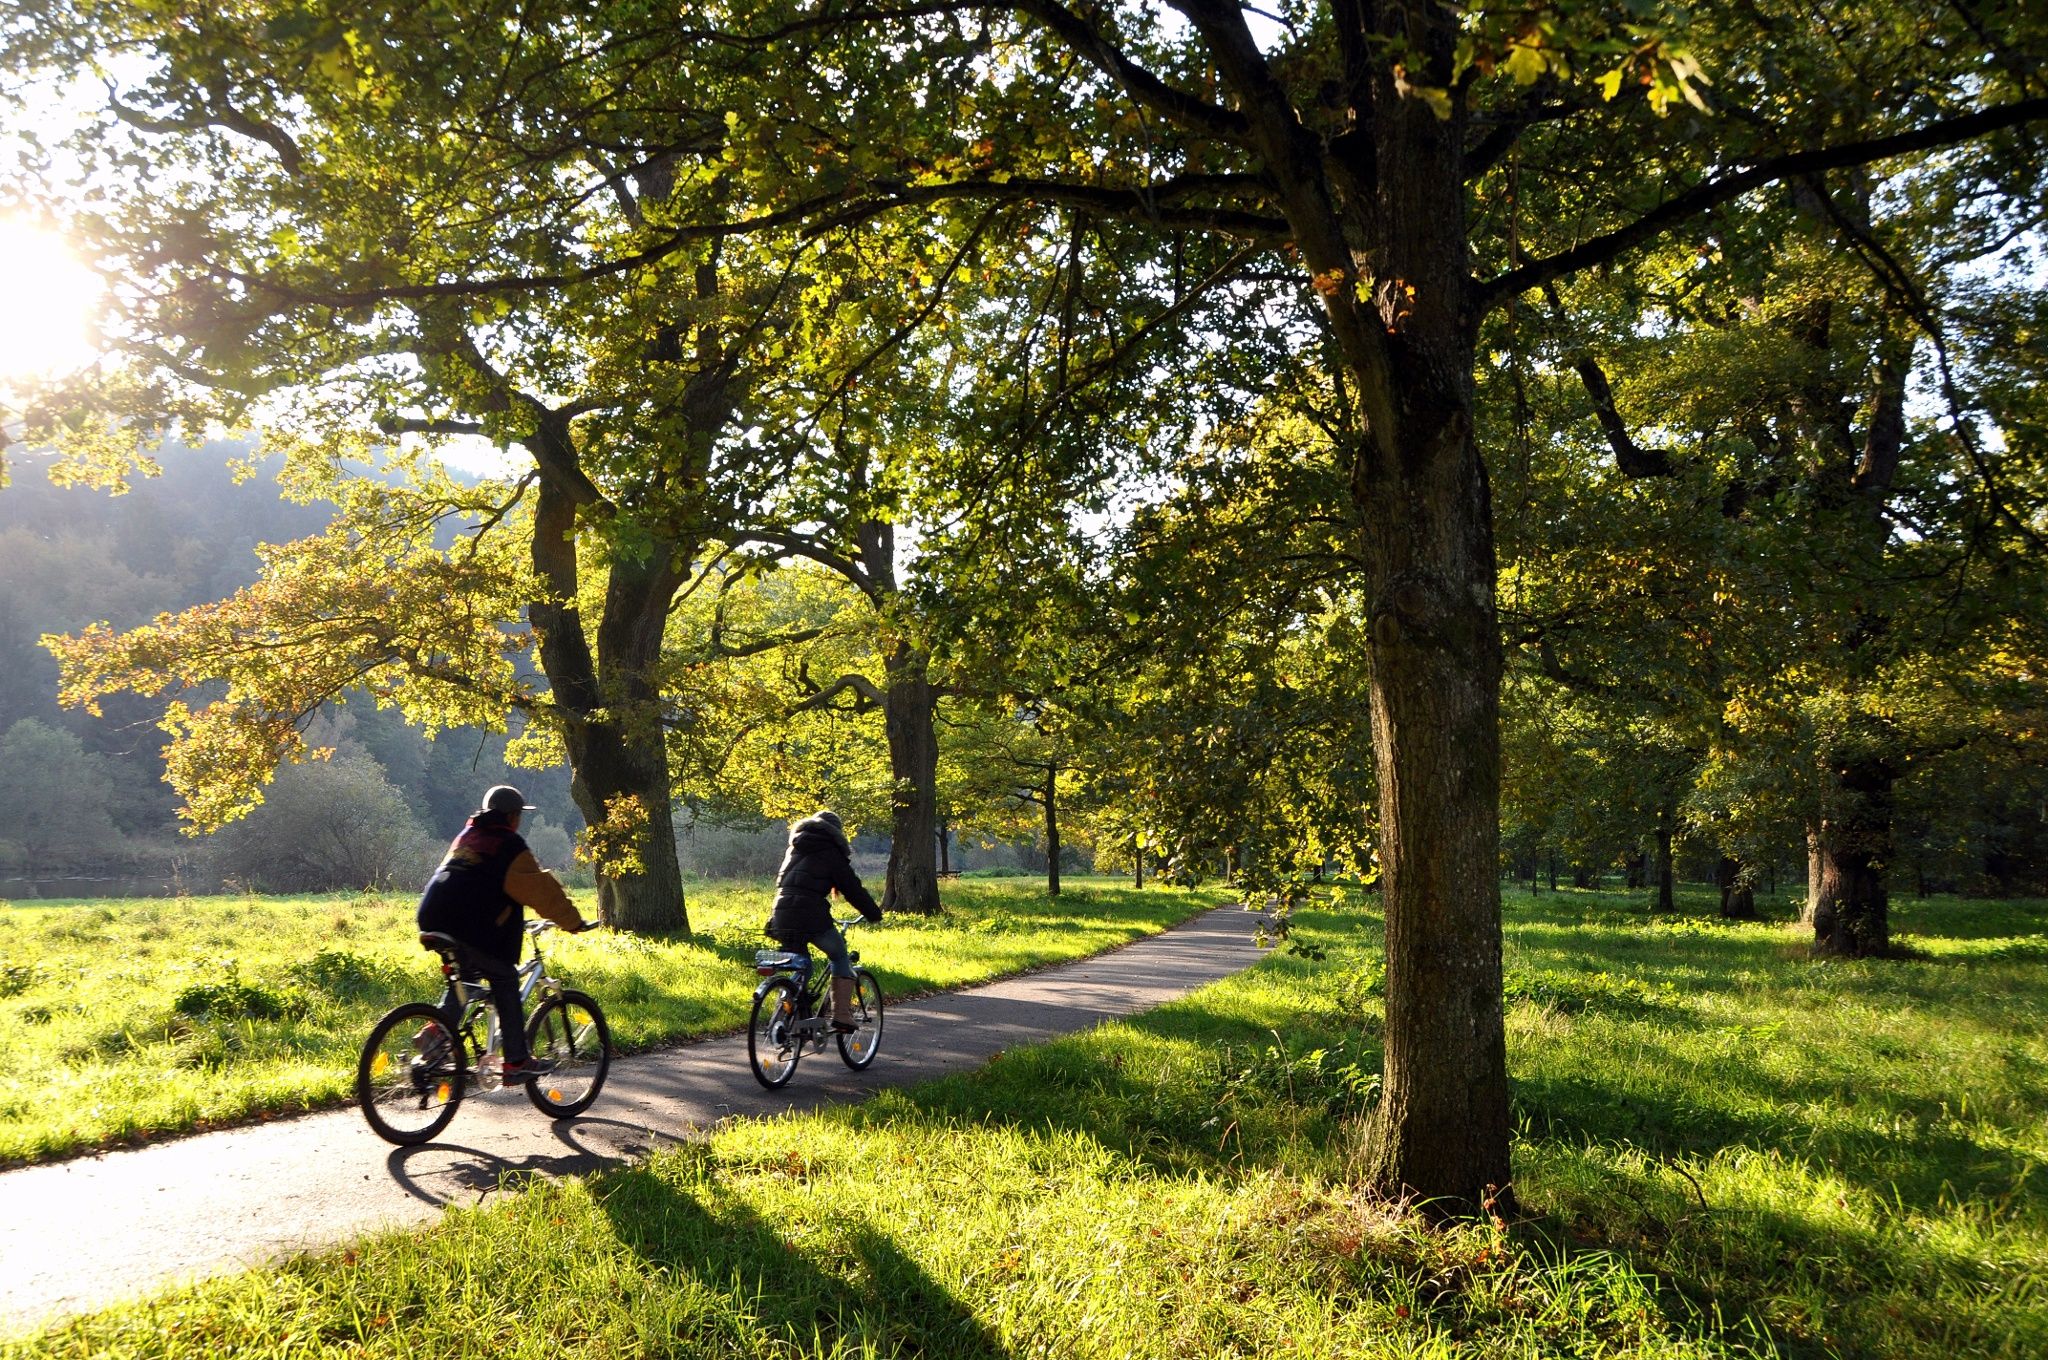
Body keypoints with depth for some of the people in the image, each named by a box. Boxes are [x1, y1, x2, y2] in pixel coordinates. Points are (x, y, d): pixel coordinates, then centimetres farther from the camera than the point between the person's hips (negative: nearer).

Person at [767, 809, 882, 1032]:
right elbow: (852, 888, 3)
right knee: (840, 957, 14)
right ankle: (841, 1015, 3)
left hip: (781, 919, 5)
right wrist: (874, 913, 15)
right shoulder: (831, 853, 5)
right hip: (812, 918, -5)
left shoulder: (793, 849, 24)